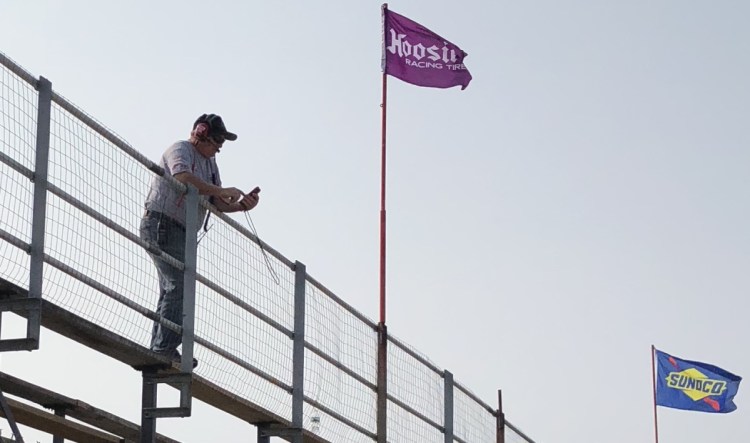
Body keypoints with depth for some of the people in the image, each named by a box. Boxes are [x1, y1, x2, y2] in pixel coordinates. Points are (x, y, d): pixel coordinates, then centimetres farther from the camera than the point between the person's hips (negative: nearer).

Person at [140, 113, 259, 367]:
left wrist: (241, 206, -7)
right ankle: (165, 349, -20)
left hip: (181, 232, 10)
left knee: (171, 289, 8)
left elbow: (217, 203, 13)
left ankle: (159, 353, 9)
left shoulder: (209, 163, 21)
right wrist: (221, 191, -26)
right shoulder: (180, 150, -7)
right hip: (161, 225, -10)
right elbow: (183, 178, -30)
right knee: (179, 285, -18)